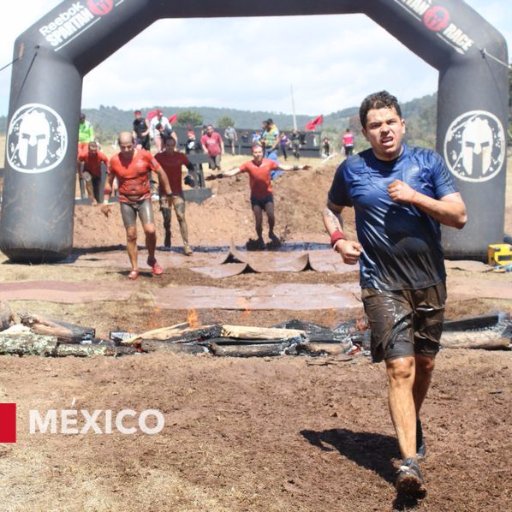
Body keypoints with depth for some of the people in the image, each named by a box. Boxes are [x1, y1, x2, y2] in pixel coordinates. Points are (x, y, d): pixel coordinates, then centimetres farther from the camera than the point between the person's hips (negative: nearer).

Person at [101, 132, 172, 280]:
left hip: (144, 199, -1)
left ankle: (152, 259, 10)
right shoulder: (114, 161, -5)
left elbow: (161, 173, 0)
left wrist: (168, 192, 2)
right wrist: (105, 202, 5)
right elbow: (109, 182, 8)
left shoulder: (145, 156, -9)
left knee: (150, 230, -15)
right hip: (126, 201, 1)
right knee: (131, 235, 1)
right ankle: (134, 268, 12)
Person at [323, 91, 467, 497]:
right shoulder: (352, 170, 0)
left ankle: (412, 425, 43)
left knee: (425, 363, 16)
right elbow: (331, 209, 17)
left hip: (429, 281, 2)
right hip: (383, 285, -2)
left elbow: (459, 216, -6)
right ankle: (410, 462, -13)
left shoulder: (428, 162, -1)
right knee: (400, 367, -14)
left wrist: (415, 197, -19)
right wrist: (339, 239, -3)